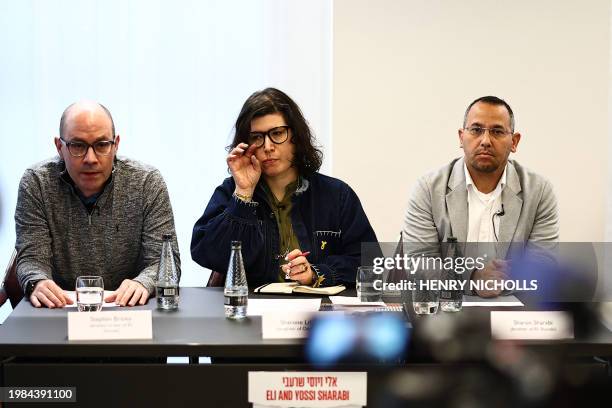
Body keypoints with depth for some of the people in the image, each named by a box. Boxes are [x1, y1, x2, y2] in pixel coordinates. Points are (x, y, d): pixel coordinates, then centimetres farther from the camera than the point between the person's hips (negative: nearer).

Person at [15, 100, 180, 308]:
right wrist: (37, 283, -32)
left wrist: (142, 283, -33)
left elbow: (164, 260, -9)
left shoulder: (148, 183, -5)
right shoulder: (35, 184, -3)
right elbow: (32, 258, -7)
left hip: (131, 309, -1)